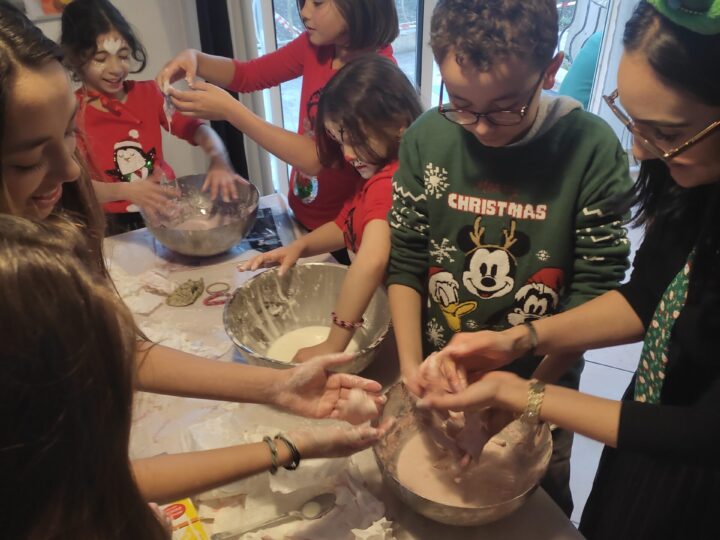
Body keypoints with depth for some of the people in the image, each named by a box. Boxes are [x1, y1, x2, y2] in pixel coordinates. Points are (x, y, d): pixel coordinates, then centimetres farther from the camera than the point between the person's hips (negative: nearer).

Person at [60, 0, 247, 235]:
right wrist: (127, 191, -36)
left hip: (165, 210, 4)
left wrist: (219, 159, -28)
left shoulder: (148, 93, 3)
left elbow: (195, 128, -5)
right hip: (115, 226, -3)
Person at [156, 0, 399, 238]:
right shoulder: (316, 44, -4)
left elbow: (318, 159, -30)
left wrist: (230, 111, -31)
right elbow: (246, 75, 5)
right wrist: (194, 59, -15)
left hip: (342, 230, -6)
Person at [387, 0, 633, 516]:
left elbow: (595, 291, -16)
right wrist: (411, 364, -14)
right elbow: (405, 260, -8)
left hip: (540, 383, -1)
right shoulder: (428, 137, -13)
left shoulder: (592, 150, -19)